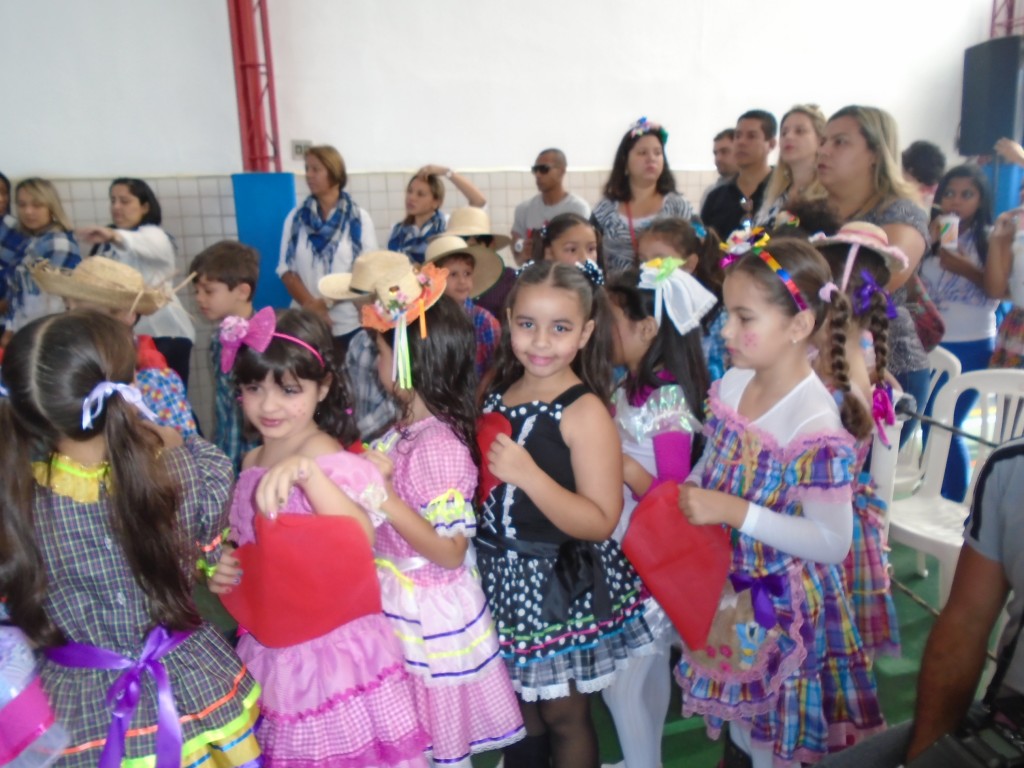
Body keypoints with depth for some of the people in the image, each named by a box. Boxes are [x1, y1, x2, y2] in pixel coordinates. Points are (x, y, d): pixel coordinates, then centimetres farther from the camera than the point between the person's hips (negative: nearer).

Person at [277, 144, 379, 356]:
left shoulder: (359, 218, 3)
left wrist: (327, 302, -12)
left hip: (348, 323, -1)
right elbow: (286, 268, 5)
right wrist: (310, 305, -11)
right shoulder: (296, 217, 8)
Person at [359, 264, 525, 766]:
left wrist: (387, 501, -30)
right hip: (398, 603, 8)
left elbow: (451, 553, -25)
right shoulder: (409, 427, 0)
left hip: (426, 614, -8)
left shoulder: (439, 445, -26)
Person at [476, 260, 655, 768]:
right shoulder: (496, 393, 2)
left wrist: (528, 474, -31)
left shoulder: (585, 411, -18)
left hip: (562, 583, -6)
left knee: (562, 714, 13)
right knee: (517, 704, 22)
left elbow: (600, 522, -23)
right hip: (503, 574, 6)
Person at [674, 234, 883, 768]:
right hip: (723, 592, 6)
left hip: (777, 608, -6)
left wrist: (735, 512, -28)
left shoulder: (815, 427, -27)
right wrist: (682, 495, -8)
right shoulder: (730, 384, -5)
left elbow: (832, 544, -23)